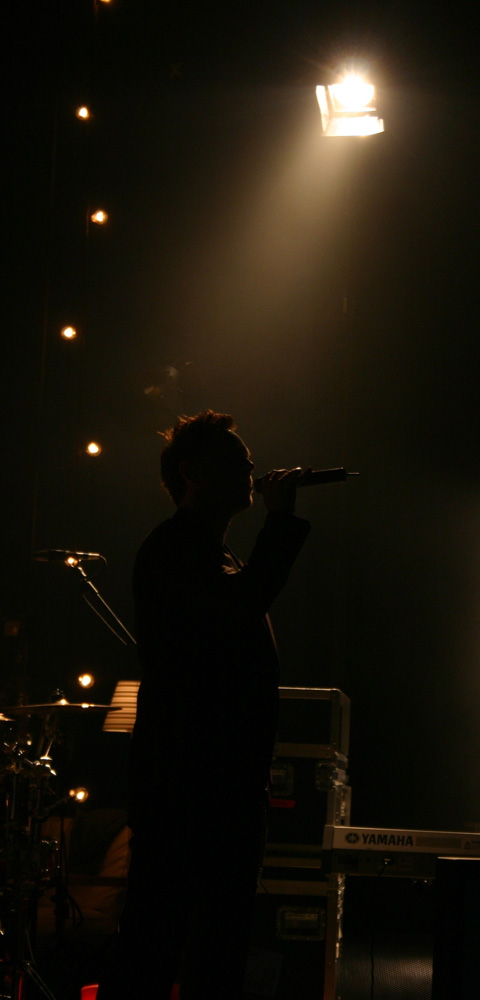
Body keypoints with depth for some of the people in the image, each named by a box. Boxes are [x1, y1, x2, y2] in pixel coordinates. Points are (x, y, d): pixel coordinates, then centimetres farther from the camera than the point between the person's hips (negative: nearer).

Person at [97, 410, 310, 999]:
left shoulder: (221, 557, 23)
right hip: (182, 779, -10)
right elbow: (243, 601, -24)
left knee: (223, 938, 12)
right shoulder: (172, 546, -7)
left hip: (231, 781, 10)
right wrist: (281, 516, -14)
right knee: (156, 935, -7)